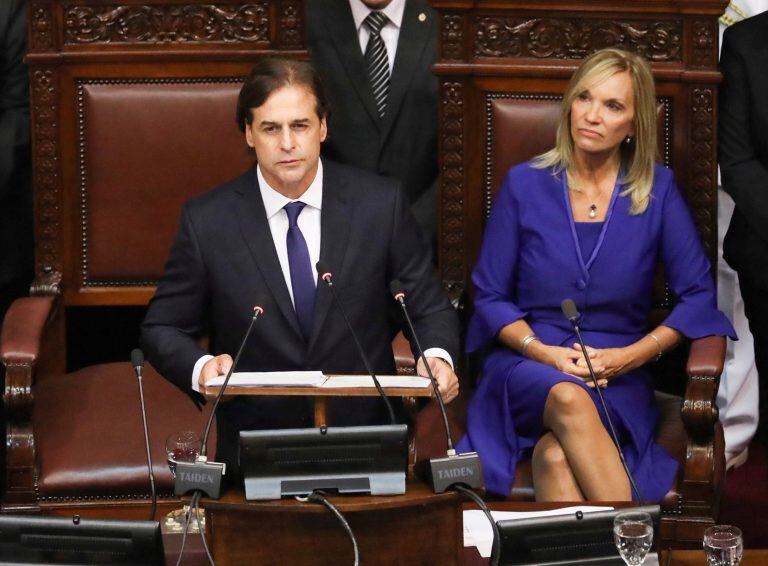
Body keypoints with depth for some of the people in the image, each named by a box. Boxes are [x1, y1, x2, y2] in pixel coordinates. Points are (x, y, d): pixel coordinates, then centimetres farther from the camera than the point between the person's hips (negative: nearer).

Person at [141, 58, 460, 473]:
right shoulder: (207, 221, 0)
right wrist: (201, 367, -14)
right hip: (255, 449, 0)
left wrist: (437, 358, -13)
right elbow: (162, 329, 8)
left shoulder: (380, 204, 2)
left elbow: (429, 308, 9)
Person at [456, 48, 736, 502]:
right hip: (529, 366, 0)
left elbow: (698, 295, 3)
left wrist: (633, 355, -10)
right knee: (568, 399, -37)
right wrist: (543, 352, -11)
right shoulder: (525, 184, 4)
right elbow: (489, 295, 6)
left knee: (557, 456, -35)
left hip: (619, 378, 0)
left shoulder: (658, 190, 4)